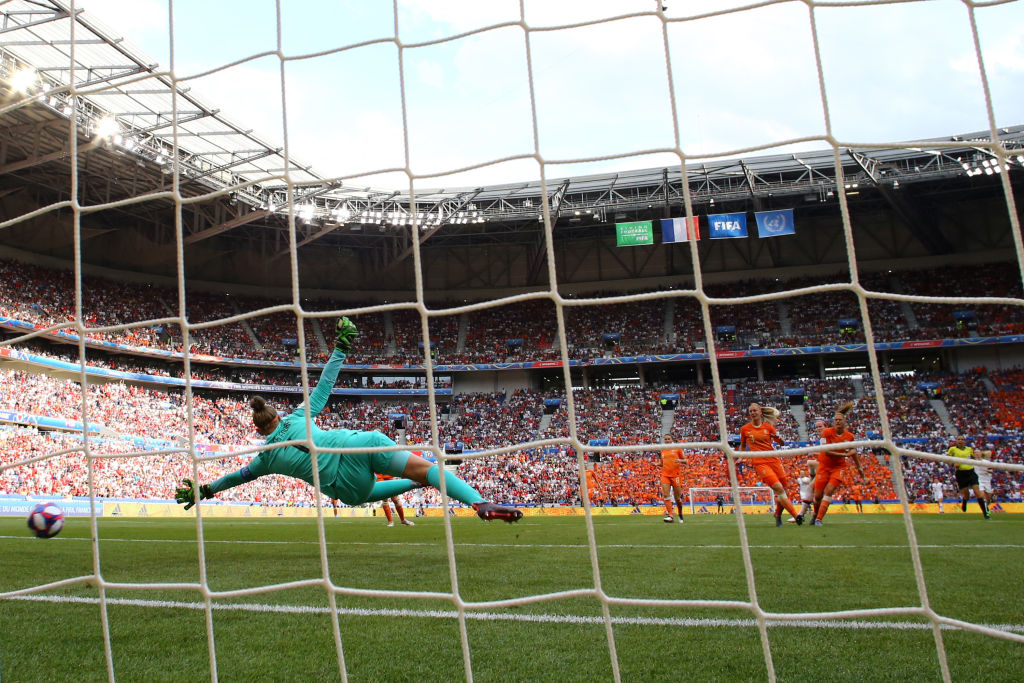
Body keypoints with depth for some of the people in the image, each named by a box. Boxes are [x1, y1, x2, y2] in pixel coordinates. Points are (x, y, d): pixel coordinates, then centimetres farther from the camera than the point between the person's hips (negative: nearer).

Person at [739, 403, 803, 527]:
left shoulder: (768, 426, 8)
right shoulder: (745, 429, 6)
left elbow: (781, 443, 12)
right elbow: (742, 445, 21)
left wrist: (778, 436, -9)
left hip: (773, 460, 3)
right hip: (759, 463, -3)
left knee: (783, 490, 3)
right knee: (778, 488, -18)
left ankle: (778, 515, 26)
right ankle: (796, 516, -15)